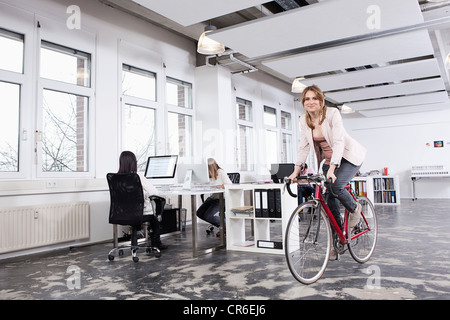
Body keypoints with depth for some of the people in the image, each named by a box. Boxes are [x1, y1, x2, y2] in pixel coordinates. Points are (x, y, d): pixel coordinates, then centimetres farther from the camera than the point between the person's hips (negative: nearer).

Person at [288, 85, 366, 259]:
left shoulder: (332, 113, -19)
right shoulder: (304, 120, -3)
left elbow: (339, 141, -29)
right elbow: (304, 147, 0)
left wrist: (332, 169, -40)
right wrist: (296, 170, -10)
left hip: (349, 156, -5)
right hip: (329, 160, 5)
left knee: (335, 185, -29)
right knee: (329, 200, -3)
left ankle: (355, 208, 4)